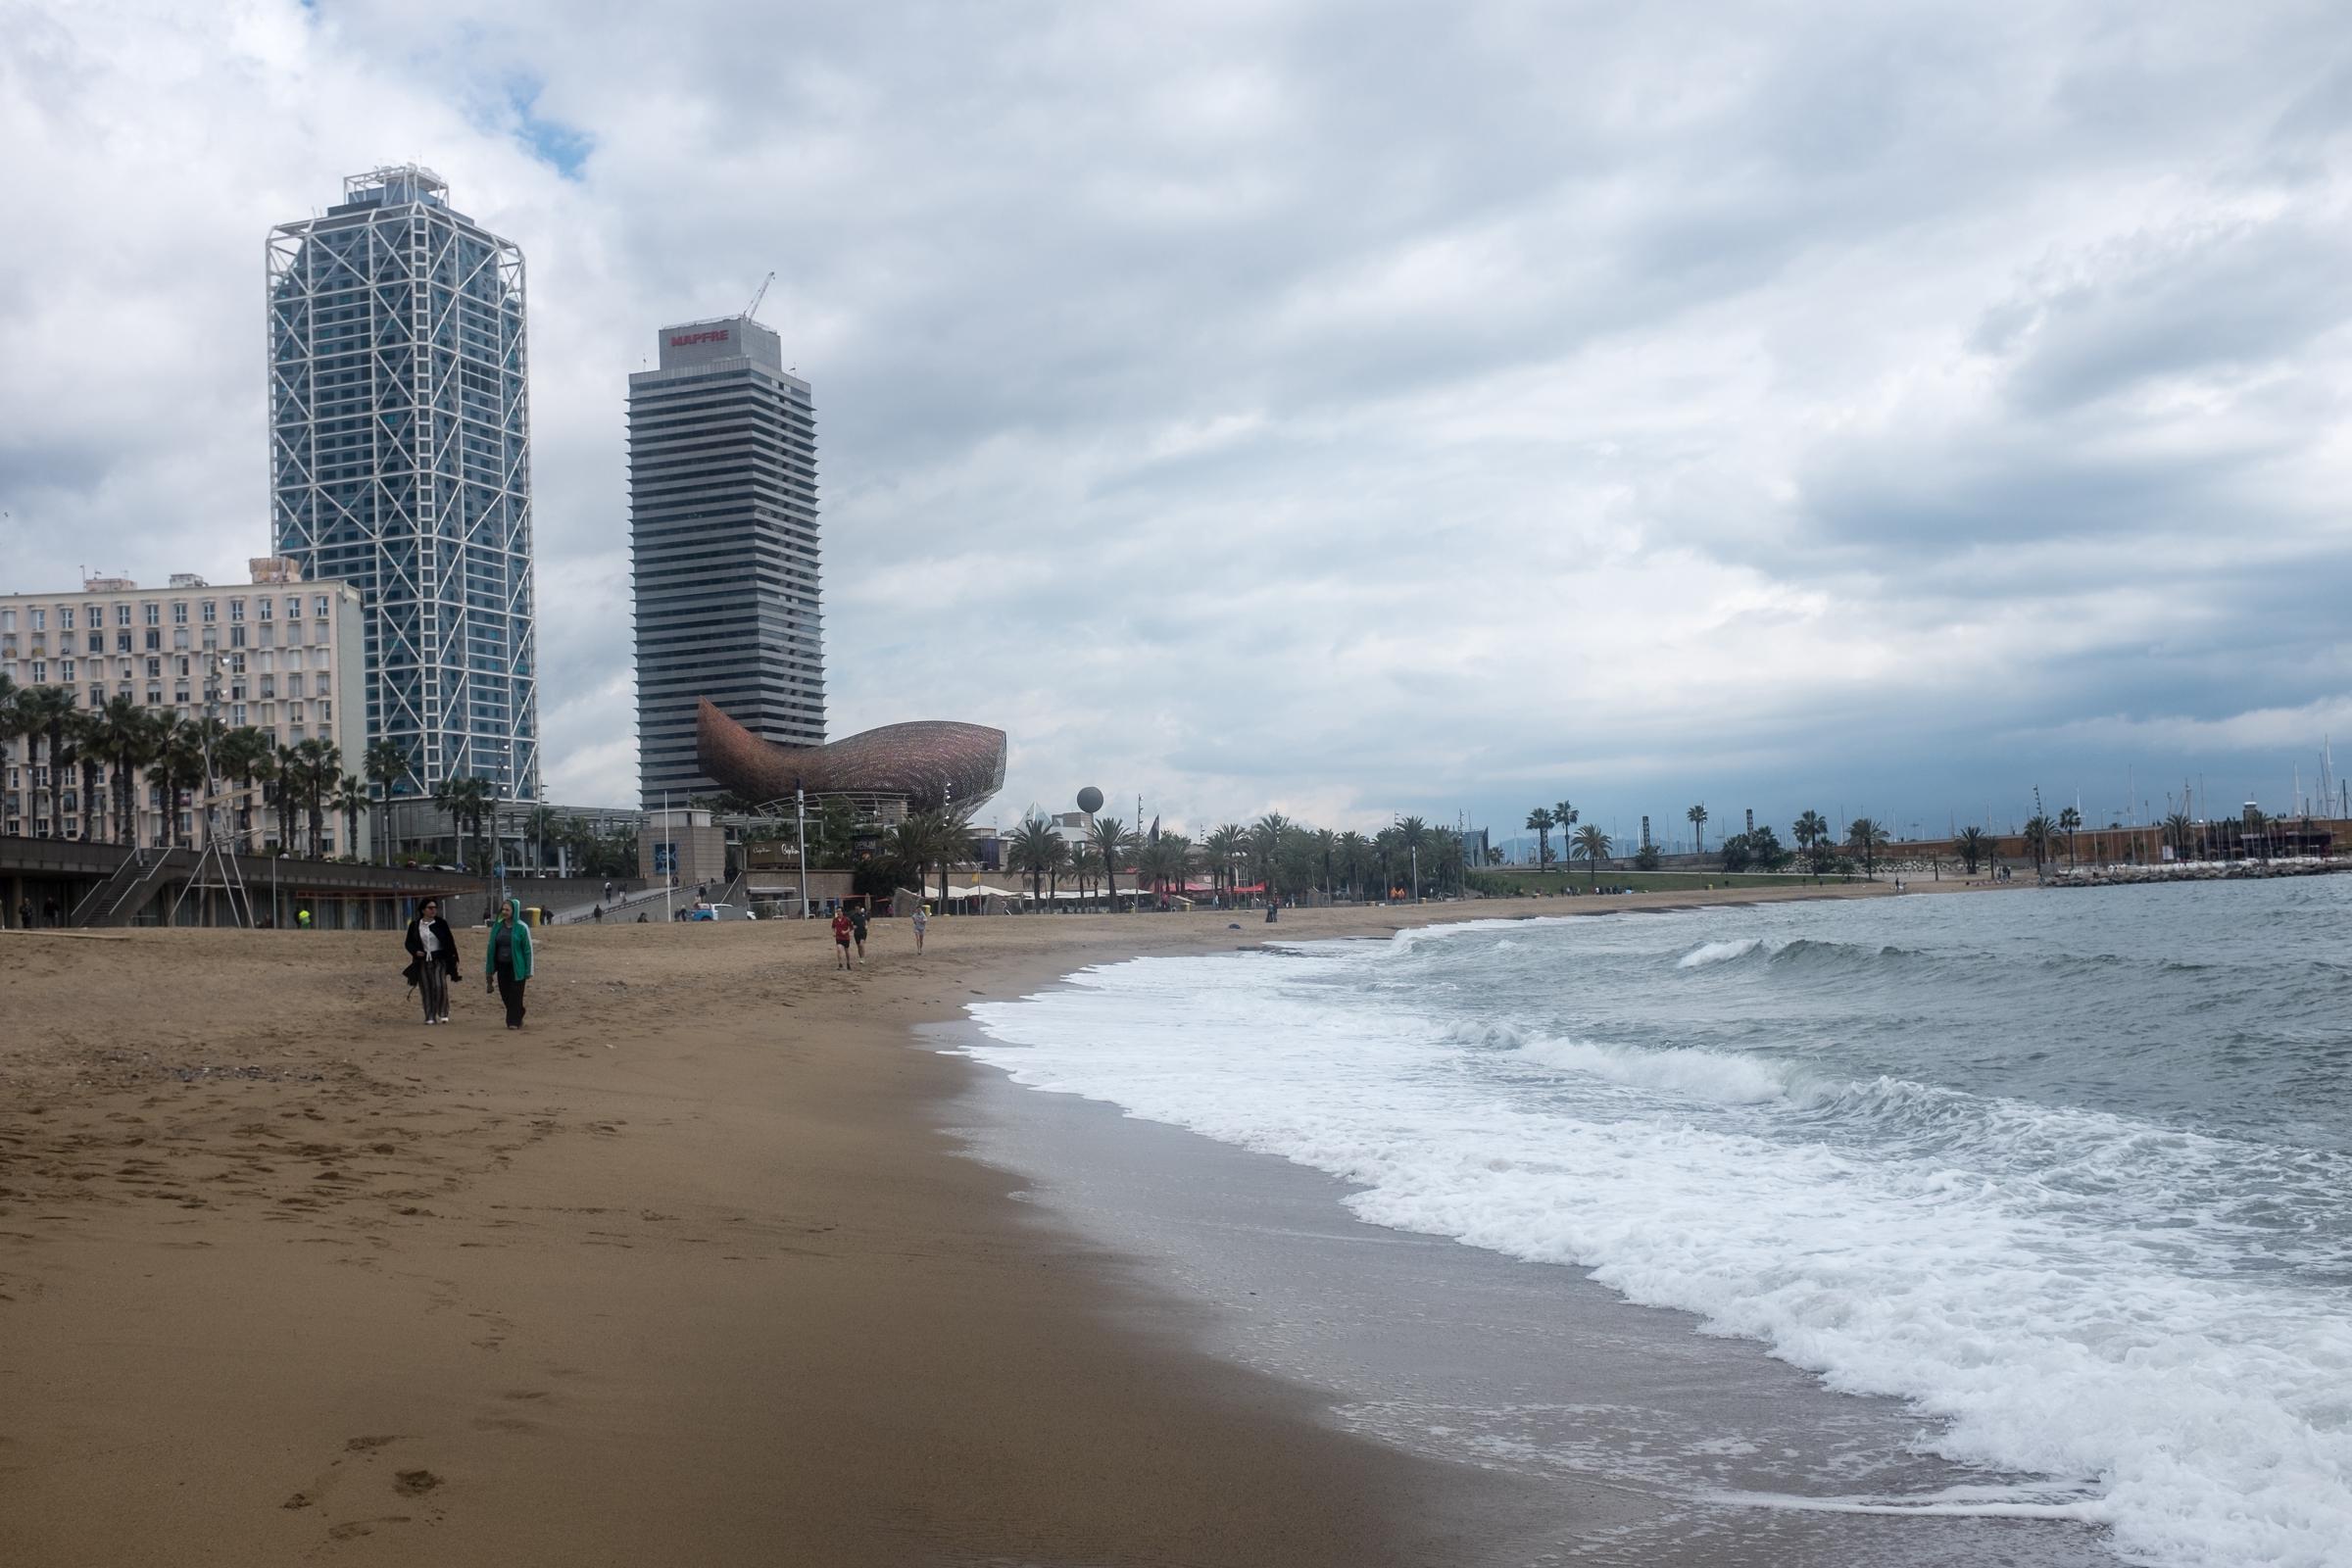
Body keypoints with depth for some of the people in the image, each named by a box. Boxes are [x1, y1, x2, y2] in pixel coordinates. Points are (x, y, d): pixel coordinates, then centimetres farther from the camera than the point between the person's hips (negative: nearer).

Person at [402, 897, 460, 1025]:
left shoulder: (441, 924, 3)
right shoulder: (415, 925, 5)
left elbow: (449, 941, 6)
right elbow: (408, 942, 12)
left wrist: (453, 959, 2)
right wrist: (415, 951, -8)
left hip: (439, 960, -2)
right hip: (423, 961, 2)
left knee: (440, 986, -16)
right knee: (426, 989, 2)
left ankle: (443, 1014, -6)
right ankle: (430, 1017, 8)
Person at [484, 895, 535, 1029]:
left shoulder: (521, 928, -6)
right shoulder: (497, 927, 6)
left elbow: (527, 950, -5)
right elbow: (491, 948, 10)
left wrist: (528, 972, -8)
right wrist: (490, 969, 7)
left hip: (516, 967, -4)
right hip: (502, 966, 4)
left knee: (515, 995, -3)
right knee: (505, 995, 8)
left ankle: (514, 1021, 5)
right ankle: (517, 1017, 25)